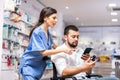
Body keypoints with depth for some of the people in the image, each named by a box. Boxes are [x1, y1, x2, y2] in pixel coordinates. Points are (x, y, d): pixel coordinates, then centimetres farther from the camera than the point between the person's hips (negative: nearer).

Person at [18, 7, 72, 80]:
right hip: (29, 66, -8)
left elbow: (52, 45, 23)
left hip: (38, 66, 8)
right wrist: (62, 50, -25)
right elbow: (43, 52, -24)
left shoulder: (47, 32, 5)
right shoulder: (37, 32, -20)